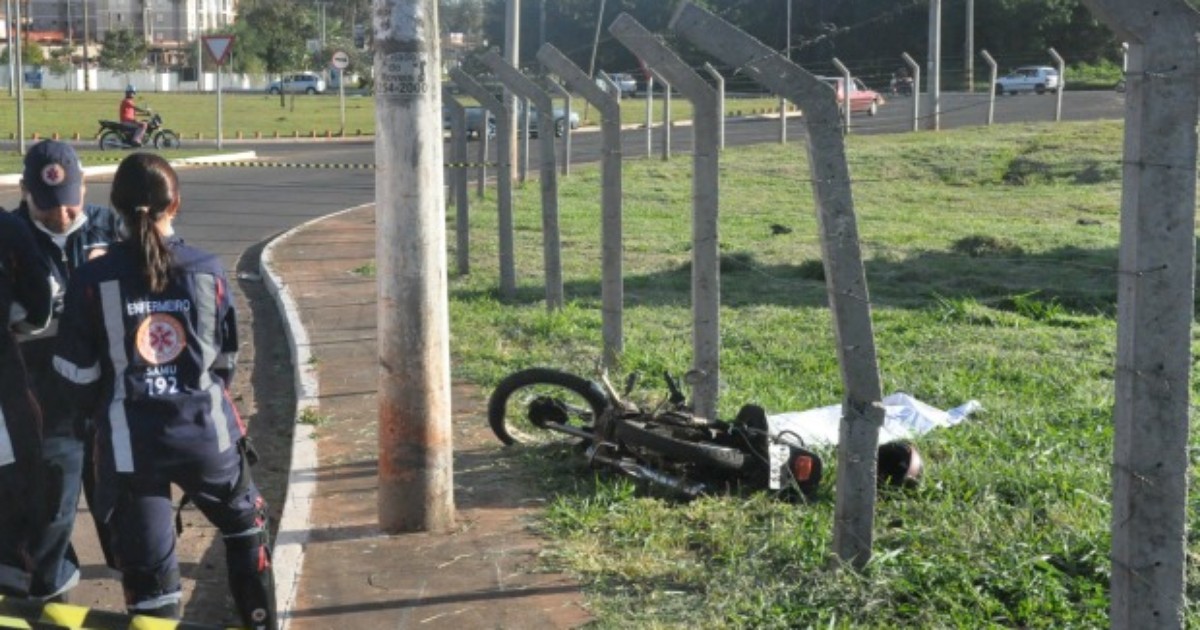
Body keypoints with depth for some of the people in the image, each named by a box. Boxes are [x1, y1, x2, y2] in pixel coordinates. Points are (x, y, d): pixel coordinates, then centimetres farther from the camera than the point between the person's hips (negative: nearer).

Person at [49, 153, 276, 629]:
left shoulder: (93, 280, -10)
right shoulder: (207, 271, -4)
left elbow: (76, 375, -4)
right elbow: (227, 358, 7)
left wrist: (93, 413, 18)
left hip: (131, 442, -2)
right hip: (205, 430, 2)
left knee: (147, 564, 7)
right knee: (245, 526, 27)